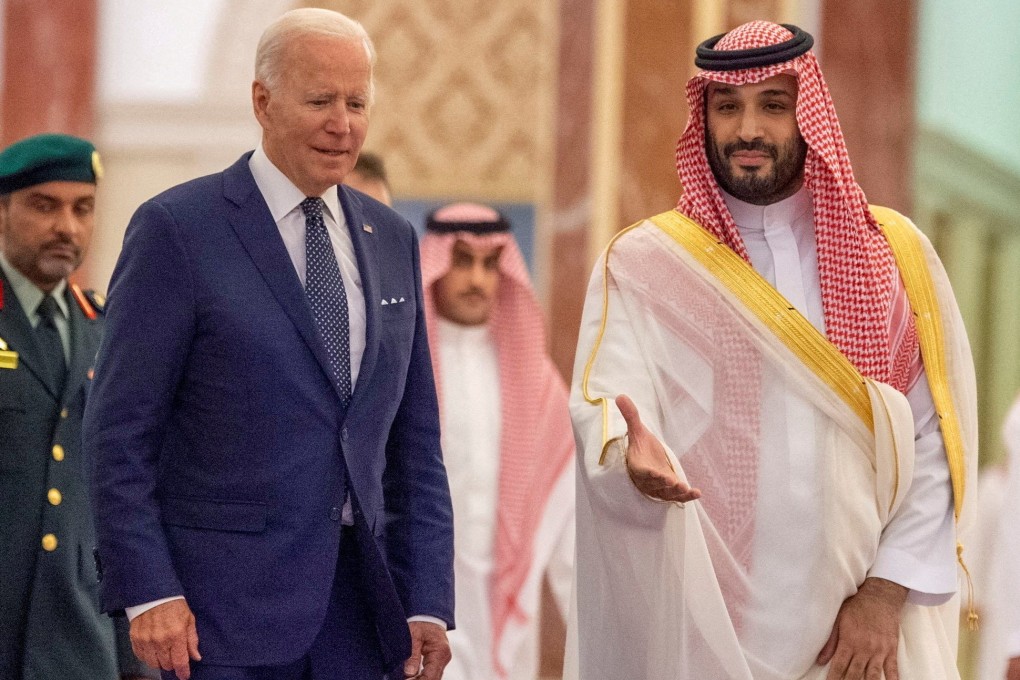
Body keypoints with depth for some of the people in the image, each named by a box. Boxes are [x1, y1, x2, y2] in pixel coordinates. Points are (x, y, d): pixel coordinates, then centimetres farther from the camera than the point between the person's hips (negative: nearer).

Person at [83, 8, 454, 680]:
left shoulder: (391, 238, 13)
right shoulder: (177, 228, -4)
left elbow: (415, 440, 13)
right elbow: (120, 429, -6)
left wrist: (428, 603, 5)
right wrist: (147, 592, -14)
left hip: (360, 606, 5)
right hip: (226, 605, -5)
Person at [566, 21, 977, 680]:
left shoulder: (895, 254, 4)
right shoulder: (643, 264, 0)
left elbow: (937, 441, 0)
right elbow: (605, 403, -13)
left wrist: (885, 594, -9)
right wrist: (632, 457, -35)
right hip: (702, 625, -1)